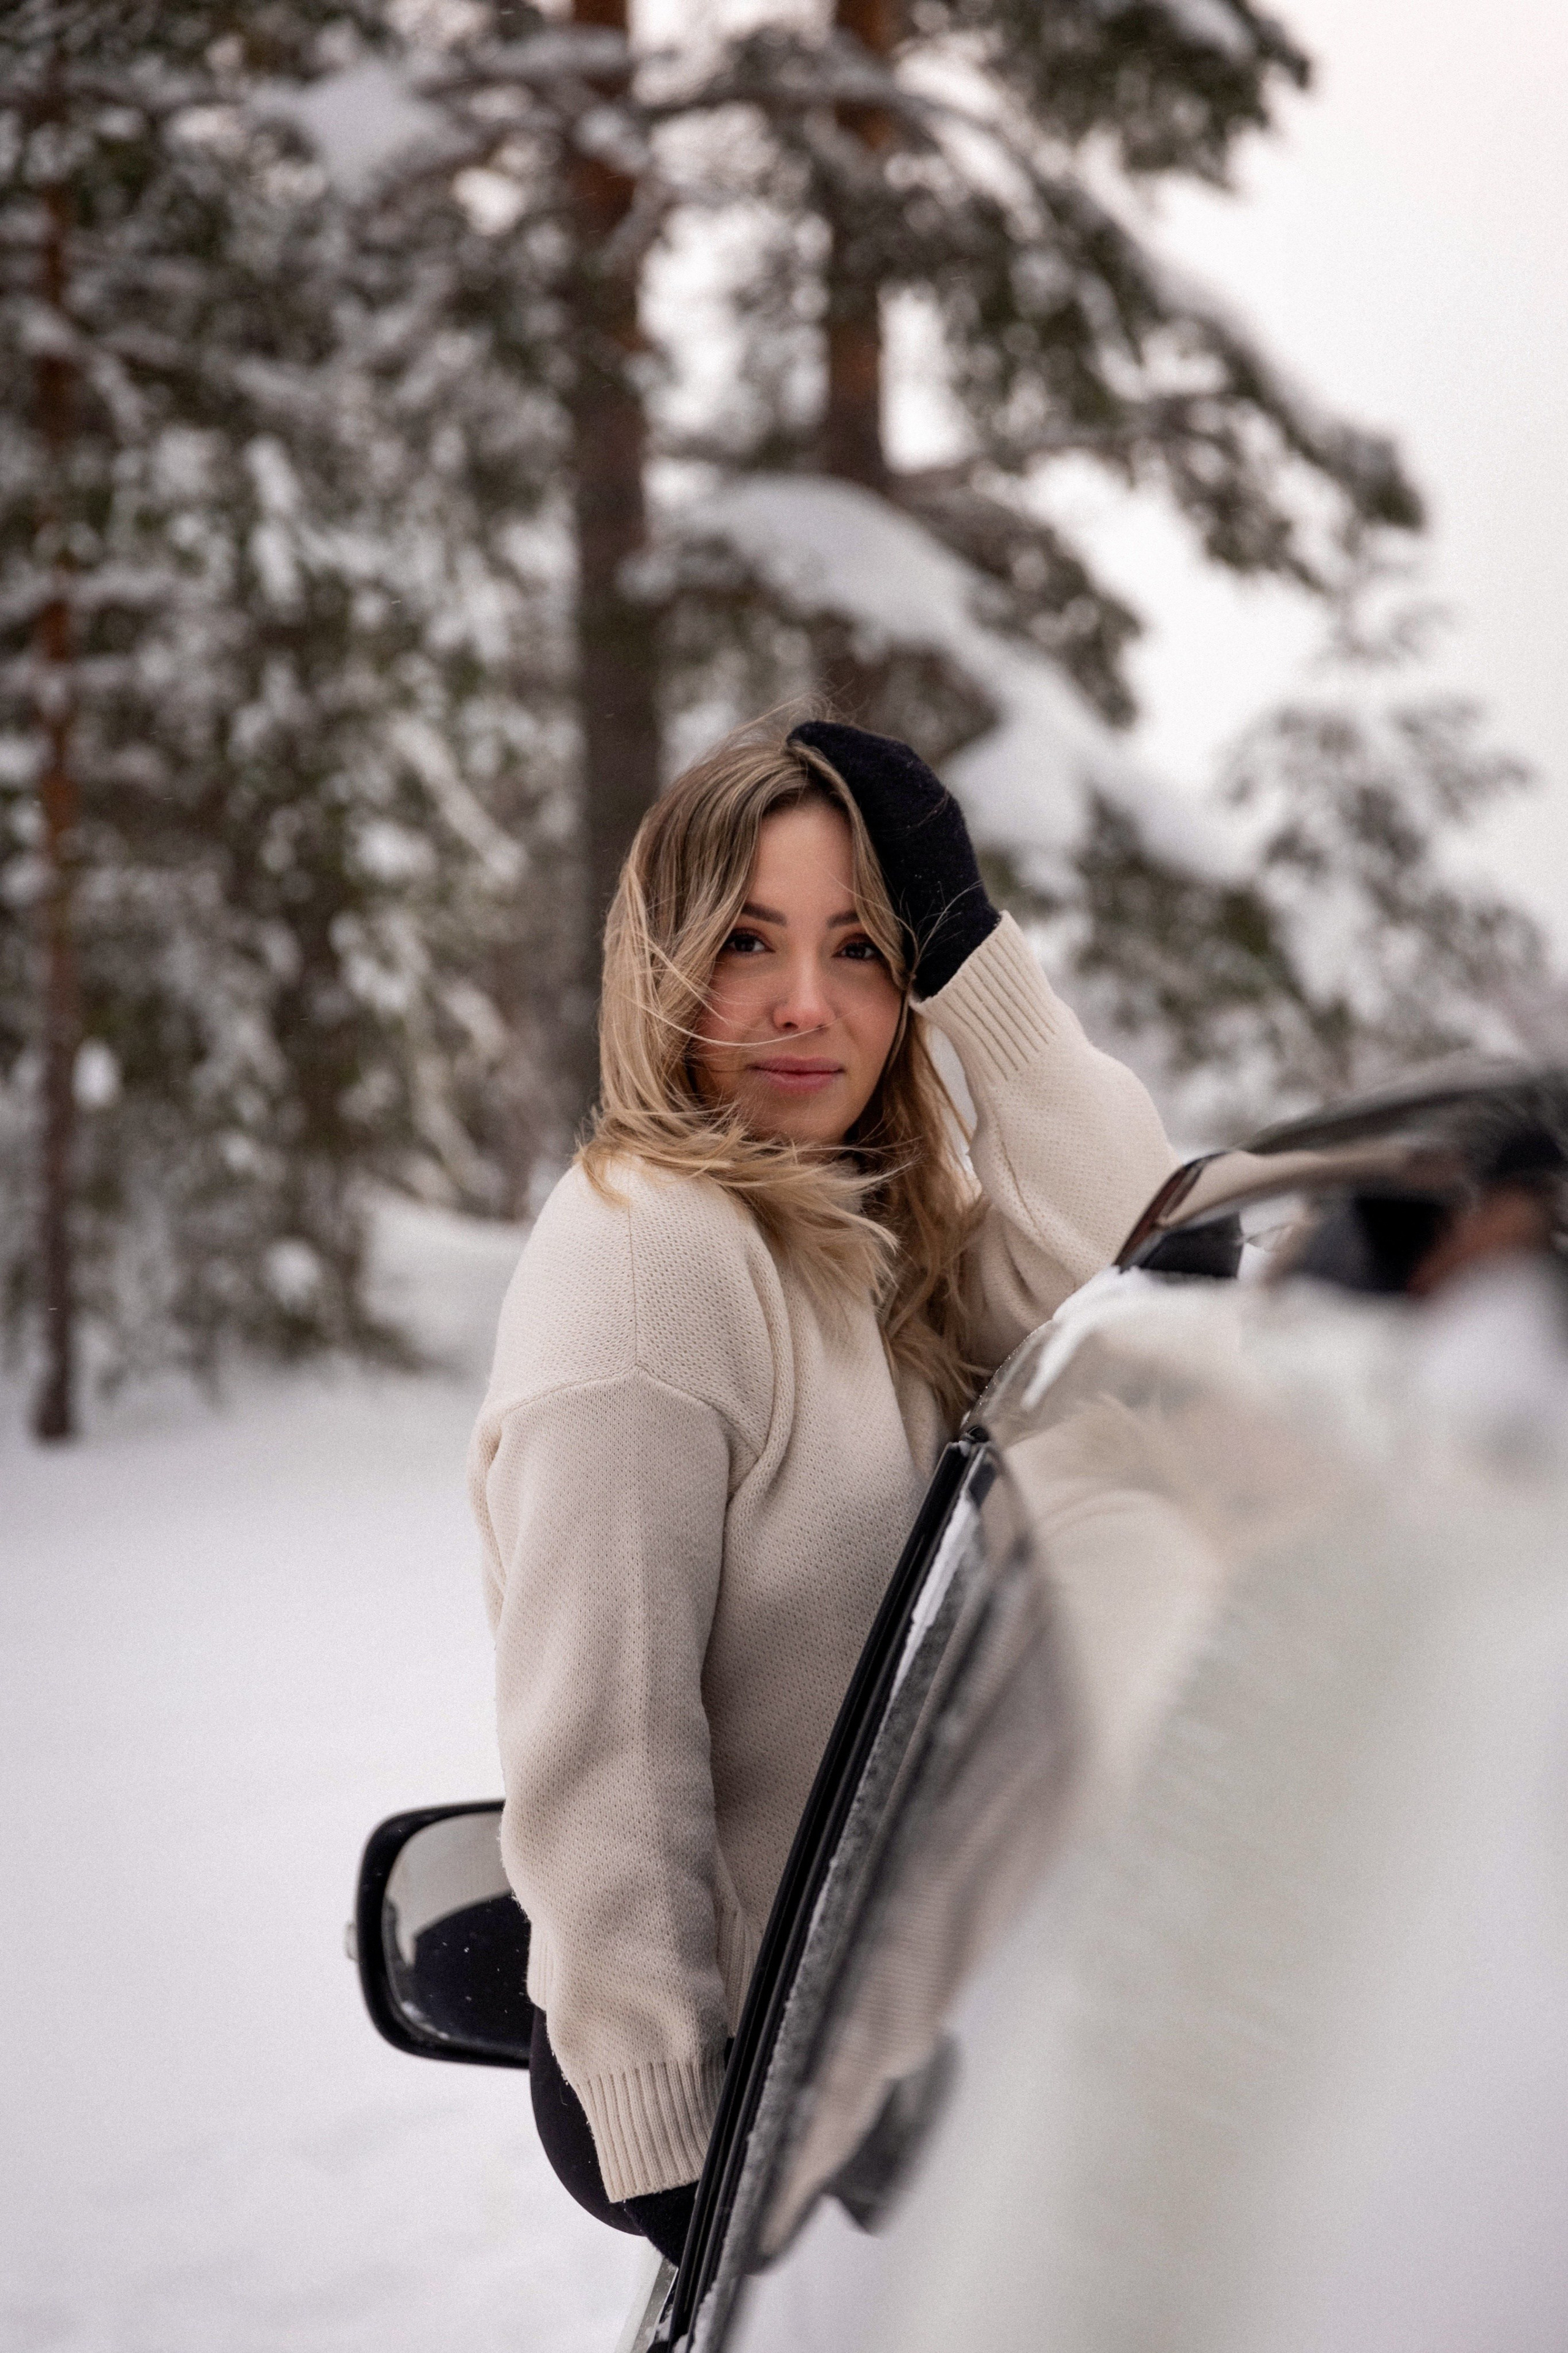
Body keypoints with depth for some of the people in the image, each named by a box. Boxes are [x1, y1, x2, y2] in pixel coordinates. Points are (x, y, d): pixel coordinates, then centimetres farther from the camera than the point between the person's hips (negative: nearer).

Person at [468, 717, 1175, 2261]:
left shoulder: (891, 1228, 8)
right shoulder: (647, 1249, -19)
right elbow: (593, 1749, -22)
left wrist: (970, 945, -11)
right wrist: (665, 2151, -22)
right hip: (731, 2090, -8)